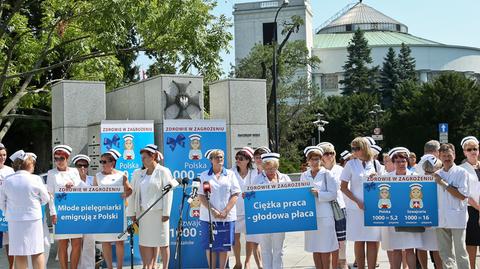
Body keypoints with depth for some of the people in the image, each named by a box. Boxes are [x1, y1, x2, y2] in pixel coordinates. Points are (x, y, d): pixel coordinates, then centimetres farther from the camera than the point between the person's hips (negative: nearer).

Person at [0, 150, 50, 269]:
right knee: (37, 252, 6)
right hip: (33, 220, -2)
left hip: (14, 222, 3)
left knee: (19, 253, 8)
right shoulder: (35, 179, -11)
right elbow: (46, 199, 0)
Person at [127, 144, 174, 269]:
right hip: (143, 212, 5)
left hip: (158, 212, -5)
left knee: (162, 242, 0)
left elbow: (168, 193, -7)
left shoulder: (163, 172, -2)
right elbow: (133, 194, 13)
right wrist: (132, 213, 8)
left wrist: (166, 213, -13)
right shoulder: (138, 173, 13)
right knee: (147, 242, 5)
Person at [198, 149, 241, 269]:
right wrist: (212, 210, -13)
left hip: (227, 217, 0)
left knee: (224, 246, 4)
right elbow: (201, 195, -1)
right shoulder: (204, 175, 6)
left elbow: (235, 194, 1)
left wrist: (225, 211, -10)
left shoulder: (230, 174, 8)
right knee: (210, 245, 3)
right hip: (208, 216, 0)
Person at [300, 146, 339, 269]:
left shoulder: (327, 174, -1)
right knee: (314, 249, 7)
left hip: (324, 215, -4)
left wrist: (318, 194, -18)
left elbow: (333, 194, -6)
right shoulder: (304, 176, 10)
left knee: (325, 248, -1)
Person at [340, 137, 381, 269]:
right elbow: (343, 187, 1)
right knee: (359, 242, 3)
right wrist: (358, 202, -9)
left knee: (373, 241, 0)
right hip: (356, 208, -1)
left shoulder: (375, 163, 7)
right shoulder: (351, 164, 1)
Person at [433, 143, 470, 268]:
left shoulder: (461, 172, -1)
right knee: (445, 253, 8)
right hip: (441, 218, 5)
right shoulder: (437, 175, 14)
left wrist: (443, 183, -10)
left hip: (457, 218, -5)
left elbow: (462, 195, -11)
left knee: (460, 253, -1)